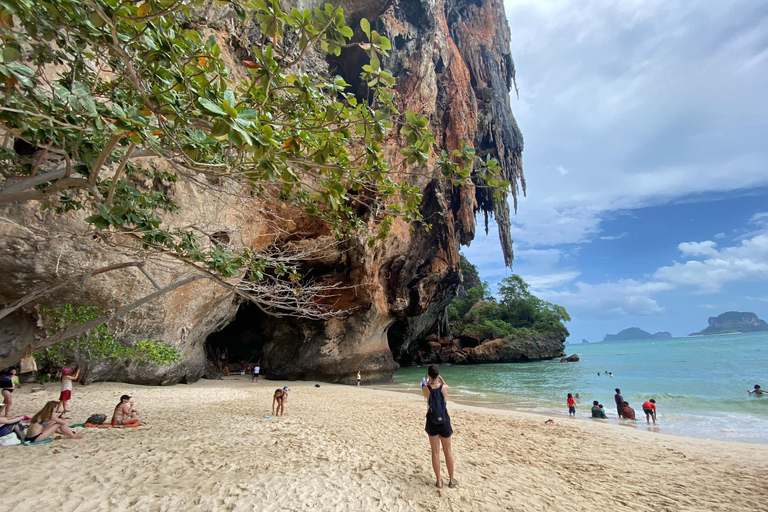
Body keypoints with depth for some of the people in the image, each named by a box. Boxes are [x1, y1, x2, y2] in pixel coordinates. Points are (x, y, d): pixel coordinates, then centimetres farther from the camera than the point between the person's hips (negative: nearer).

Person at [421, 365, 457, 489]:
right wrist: (440, 378, 20)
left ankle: (439, 481, 21)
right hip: (444, 421, 0)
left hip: (432, 422, 0)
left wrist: (430, 382, 19)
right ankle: (451, 480, 27)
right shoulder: (444, 388, -15)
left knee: (435, 452, 12)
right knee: (448, 451, 15)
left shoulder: (425, 389, -15)